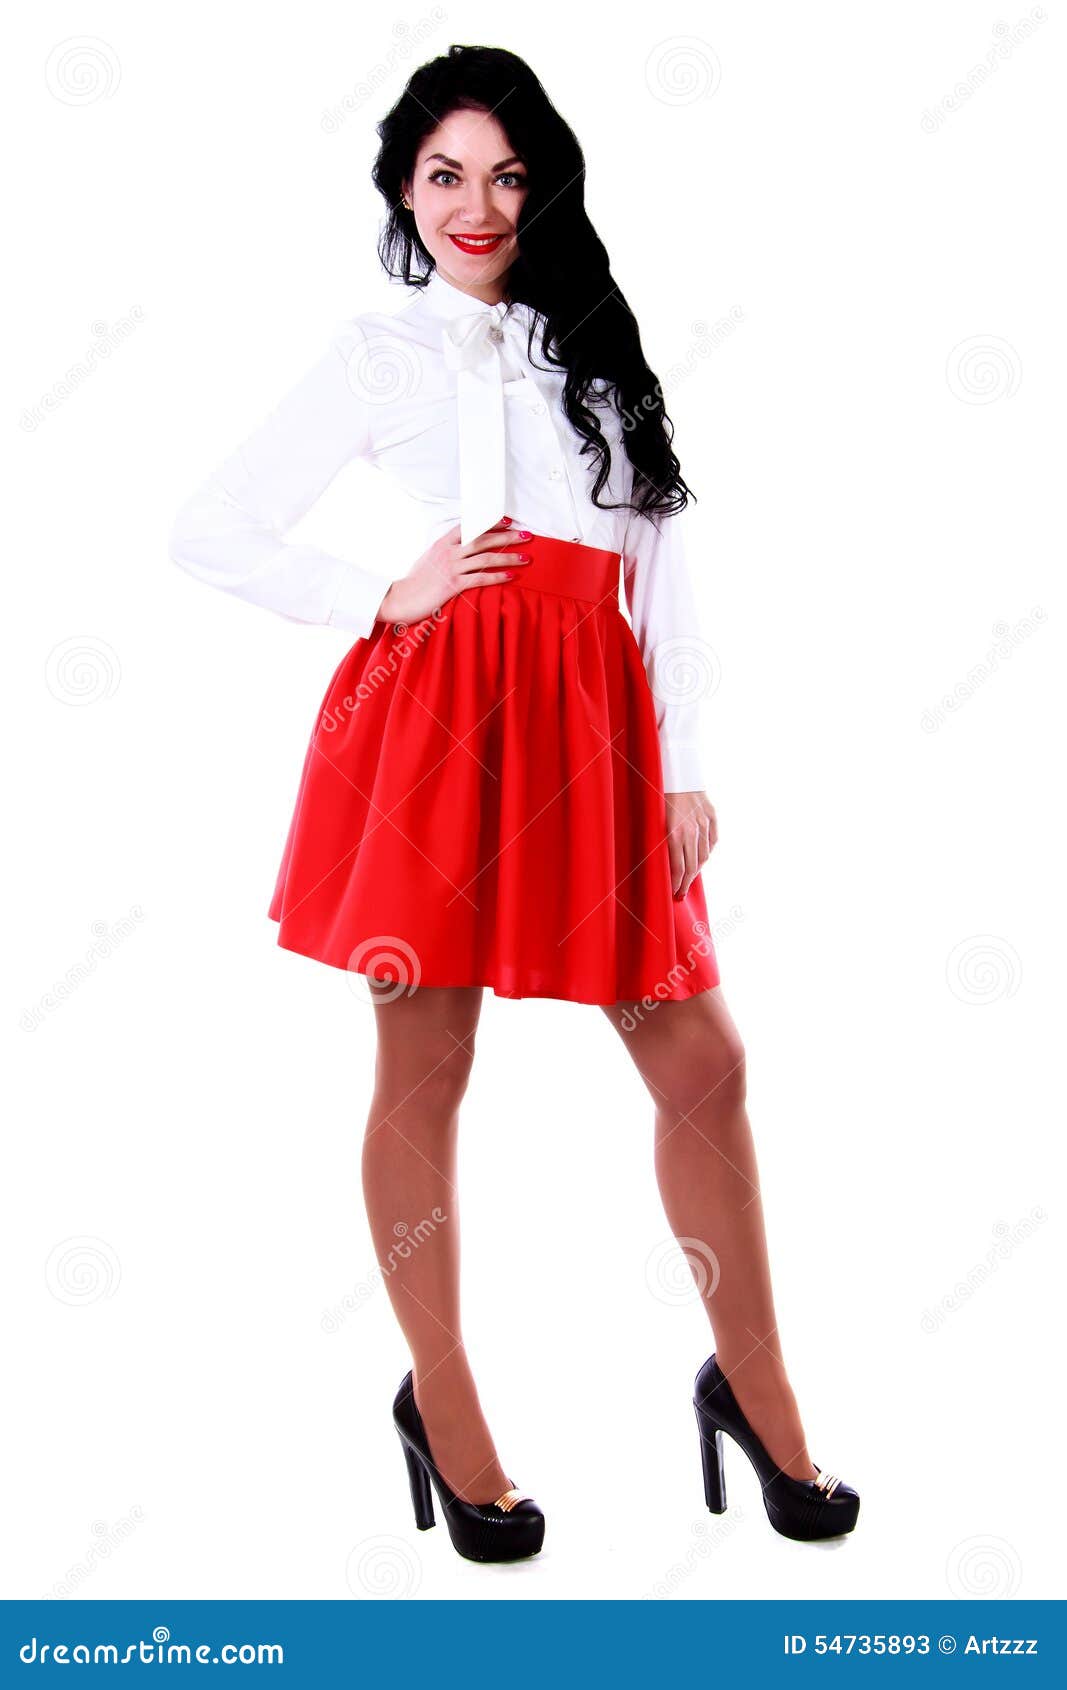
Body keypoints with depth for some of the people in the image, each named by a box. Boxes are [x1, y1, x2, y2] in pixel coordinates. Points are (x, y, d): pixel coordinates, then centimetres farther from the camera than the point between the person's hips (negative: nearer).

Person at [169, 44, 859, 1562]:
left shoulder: (595, 345, 17)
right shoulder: (378, 355, 9)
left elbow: (661, 566, 11)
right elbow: (207, 535, 6)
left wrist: (685, 767, 4)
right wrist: (386, 597, -3)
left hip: (594, 727, 3)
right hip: (435, 712, -3)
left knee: (703, 1063, 2)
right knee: (426, 1072, 4)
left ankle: (753, 1388, 20)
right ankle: (441, 1401, 22)